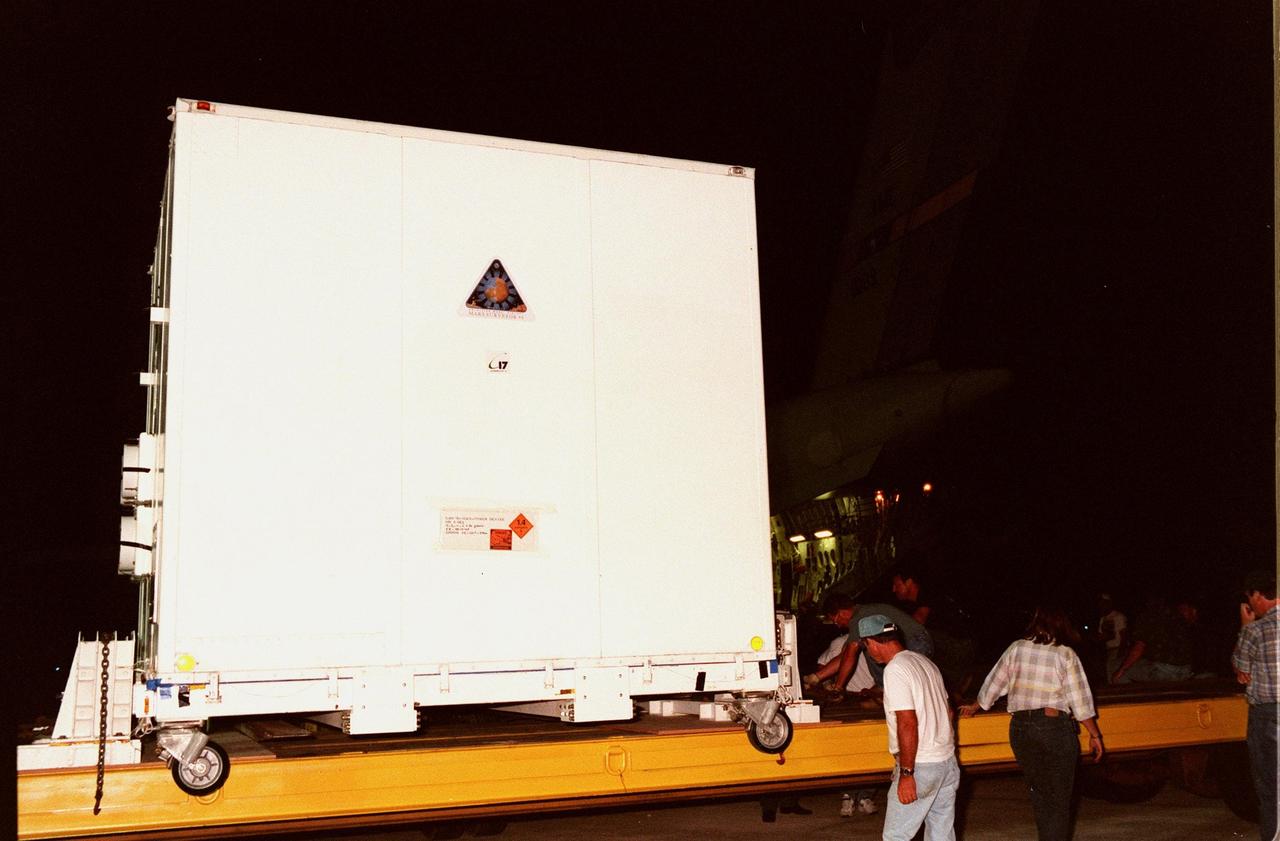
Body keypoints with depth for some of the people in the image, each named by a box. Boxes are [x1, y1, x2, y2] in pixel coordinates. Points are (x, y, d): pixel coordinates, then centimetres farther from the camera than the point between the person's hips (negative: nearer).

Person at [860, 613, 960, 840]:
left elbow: (908, 724, -22)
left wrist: (906, 773, -20)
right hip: (948, 761, 9)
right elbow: (947, 710, 19)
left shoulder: (895, 670, -16)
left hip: (920, 767, -9)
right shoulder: (925, 662, 11)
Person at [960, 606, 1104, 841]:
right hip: (1055, 727, -3)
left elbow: (993, 683, 12)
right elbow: (1080, 700, -4)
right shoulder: (1066, 655, -3)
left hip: (1019, 729, 3)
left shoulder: (1016, 648, 5)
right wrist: (1095, 735, 5)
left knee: (1039, 795, 17)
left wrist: (974, 707, 28)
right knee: (1059, 799, 4)